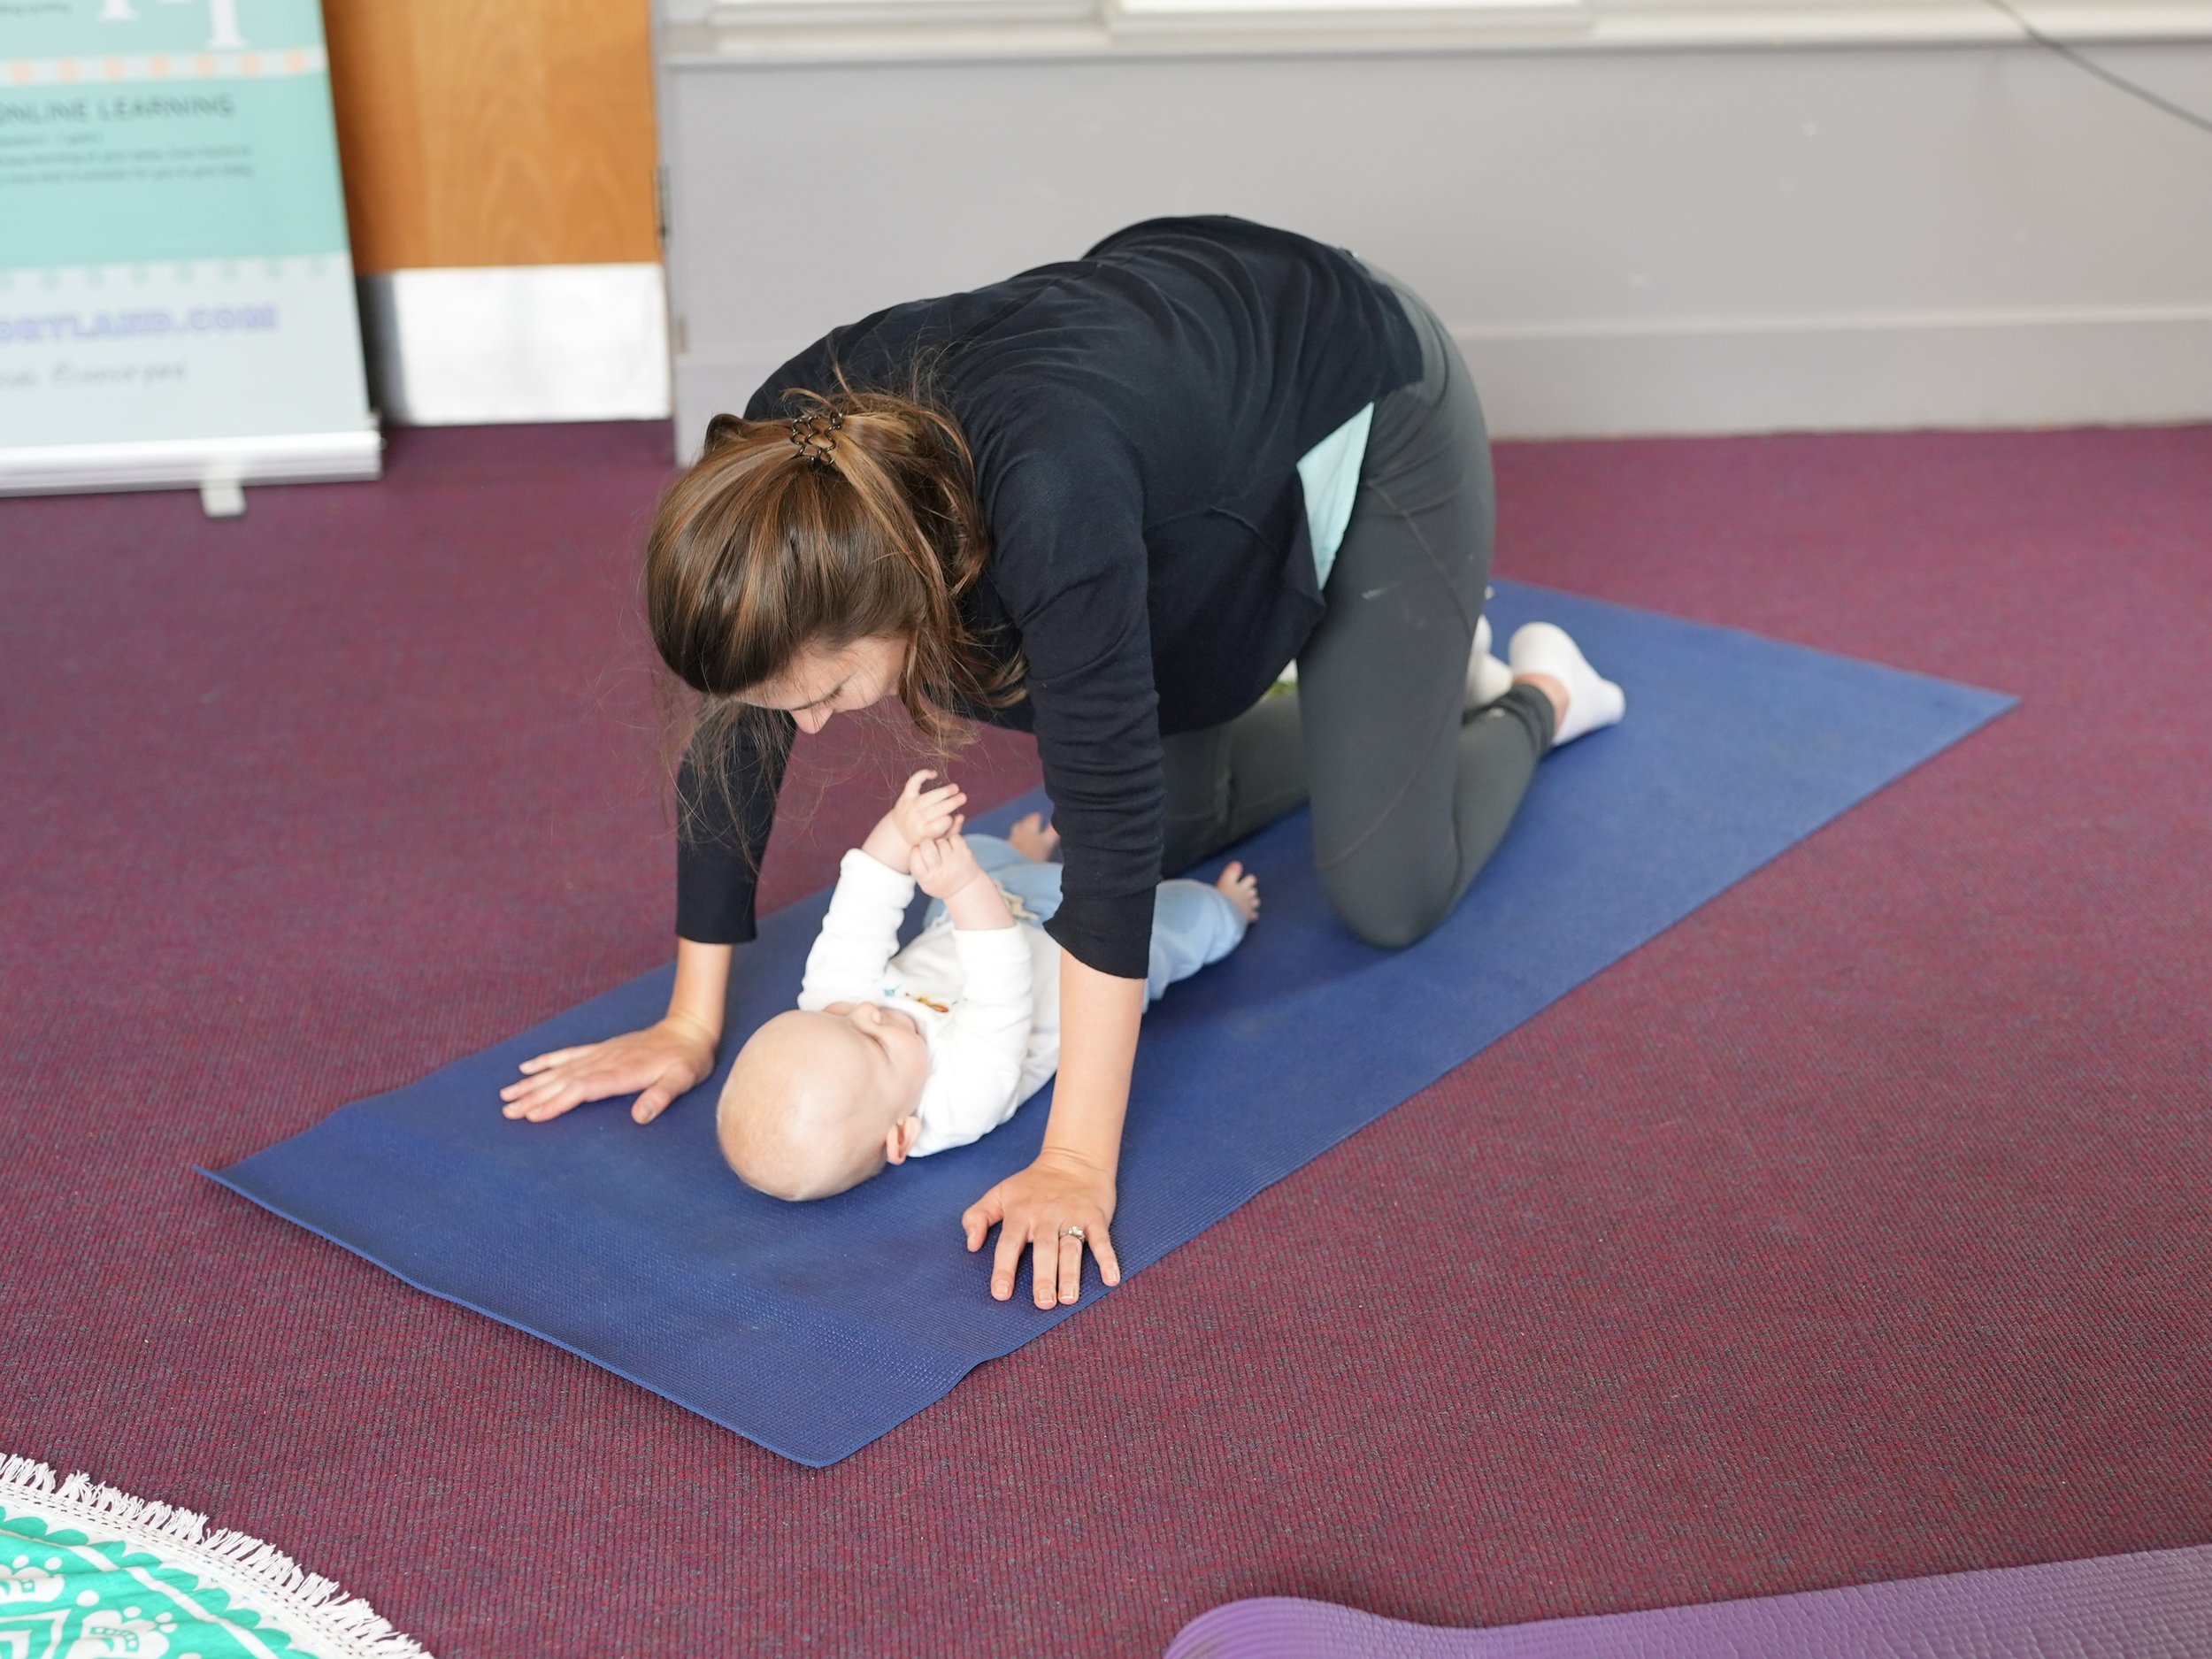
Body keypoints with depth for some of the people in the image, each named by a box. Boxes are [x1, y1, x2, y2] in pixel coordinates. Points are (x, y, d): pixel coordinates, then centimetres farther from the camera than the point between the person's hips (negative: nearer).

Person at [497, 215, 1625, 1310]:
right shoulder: (790, 464, -27)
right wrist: (691, 1023, -12)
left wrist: (1077, 1164, -43)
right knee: (1174, 824, 12)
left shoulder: (1043, 493, -46)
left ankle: (1536, 698, 24)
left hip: (1369, 410, -6)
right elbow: (731, 740, -15)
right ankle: (1374, 678, 35)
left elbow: (1109, 805, -44)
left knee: (1387, 900, -4)